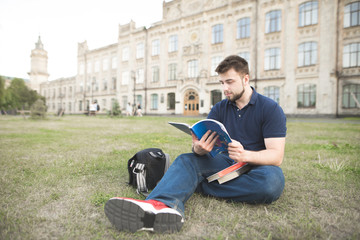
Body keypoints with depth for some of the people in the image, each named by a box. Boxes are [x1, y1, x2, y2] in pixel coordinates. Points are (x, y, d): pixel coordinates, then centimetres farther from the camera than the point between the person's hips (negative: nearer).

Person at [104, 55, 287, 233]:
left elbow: (276, 155, -14)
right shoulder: (219, 109, 5)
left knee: (272, 180, -36)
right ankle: (165, 206, -54)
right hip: (226, 163, 3)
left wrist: (245, 155, -34)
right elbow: (204, 142, -4)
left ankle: (197, 186, -26)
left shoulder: (270, 109, -6)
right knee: (186, 160, -22)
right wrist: (199, 149, -30)